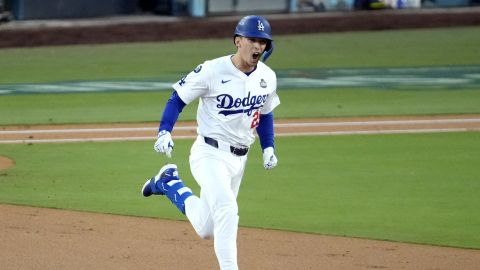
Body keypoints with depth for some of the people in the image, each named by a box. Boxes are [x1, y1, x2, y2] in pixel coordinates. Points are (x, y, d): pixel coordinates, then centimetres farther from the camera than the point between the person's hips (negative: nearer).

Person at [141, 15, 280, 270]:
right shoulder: (212, 71, -16)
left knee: (206, 228, 13)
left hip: (238, 159, 6)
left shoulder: (267, 77, 2)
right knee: (226, 210, -27)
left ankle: (169, 182, 35)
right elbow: (178, 99, -8)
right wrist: (164, 132, -22)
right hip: (209, 154, -6)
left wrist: (269, 147, 6)